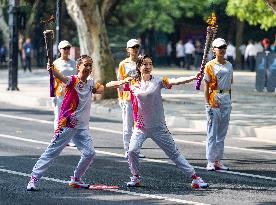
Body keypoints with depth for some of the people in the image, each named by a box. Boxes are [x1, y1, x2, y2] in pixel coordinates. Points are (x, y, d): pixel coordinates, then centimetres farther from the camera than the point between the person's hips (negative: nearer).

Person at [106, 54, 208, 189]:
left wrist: (194, 77, -38)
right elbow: (108, 85, 3)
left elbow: (175, 81, -22)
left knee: (174, 153, 1)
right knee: (132, 151, -14)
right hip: (140, 127, 2)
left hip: (158, 127, -2)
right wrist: (122, 82, -17)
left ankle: (194, 177, 6)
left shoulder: (158, 81, -5)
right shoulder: (133, 83, 2)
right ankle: (135, 177, 10)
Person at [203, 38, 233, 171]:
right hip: (214, 98, -6)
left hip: (226, 98, 6)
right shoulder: (210, 66, -4)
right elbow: (206, 85, -6)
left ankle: (218, 160, 13)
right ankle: (210, 161, -3)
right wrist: (208, 103, -14)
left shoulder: (229, 65, 11)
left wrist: (229, 101, 14)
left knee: (222, 132, 8)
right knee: (212, 131, -5)